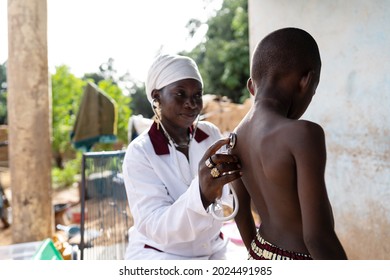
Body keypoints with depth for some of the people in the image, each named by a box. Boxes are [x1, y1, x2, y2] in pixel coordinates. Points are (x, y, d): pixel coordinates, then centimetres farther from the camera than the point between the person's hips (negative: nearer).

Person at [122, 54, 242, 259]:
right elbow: (156, 227, -28)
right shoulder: (139, 153, -20)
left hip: (212, 251, 4)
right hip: (159, 257, -4)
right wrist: (202, 193, -45)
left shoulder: (211, 134, -8)